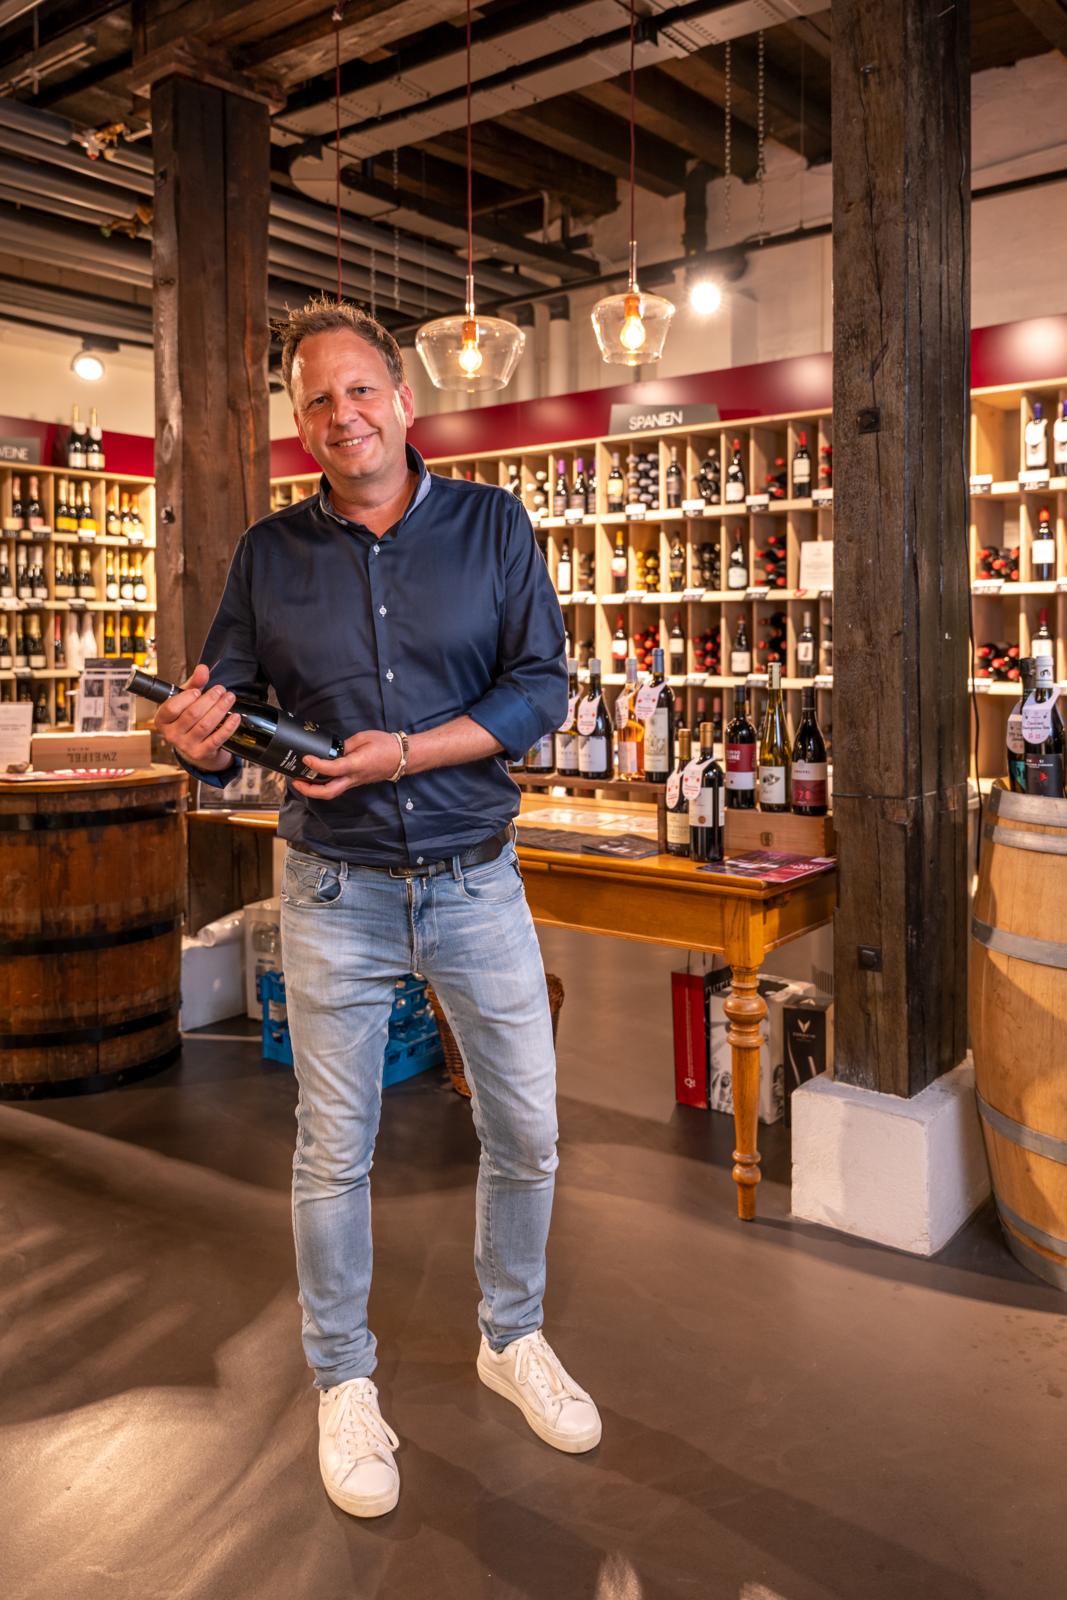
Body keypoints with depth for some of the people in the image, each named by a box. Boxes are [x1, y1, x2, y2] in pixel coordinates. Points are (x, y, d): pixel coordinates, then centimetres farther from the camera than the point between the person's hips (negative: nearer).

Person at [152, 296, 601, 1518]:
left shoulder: (492, 525, -1)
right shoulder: (268, 555, 2)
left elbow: (541, 685, -8)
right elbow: (226, 719, 2)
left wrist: (407, 753, -20)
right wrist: (198, 740, -22)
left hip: (476, 879, 1)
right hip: (336, 891, 0)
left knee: (525, 1132, 11)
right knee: (333, 1153, 9)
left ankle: (512, 1337, 37)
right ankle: (344, 1384, 32)